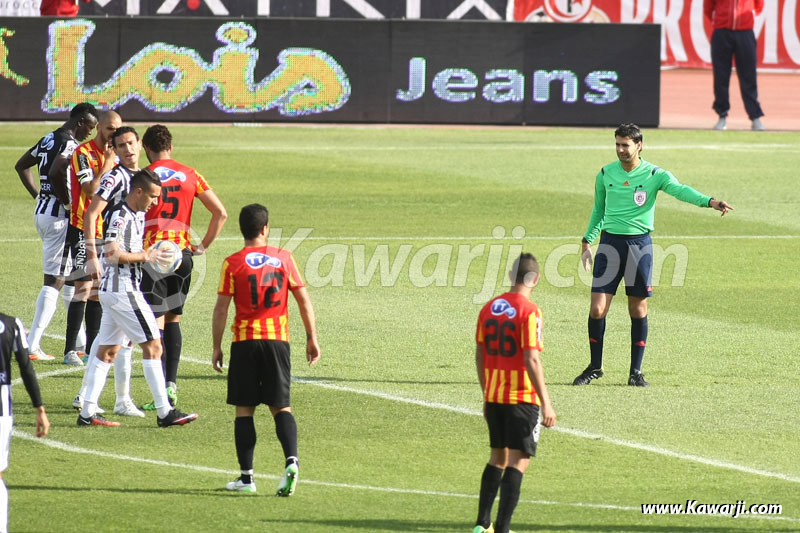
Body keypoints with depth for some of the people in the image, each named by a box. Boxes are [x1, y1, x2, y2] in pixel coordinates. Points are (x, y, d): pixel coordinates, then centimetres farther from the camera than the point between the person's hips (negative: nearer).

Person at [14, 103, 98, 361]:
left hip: (42, 211, 10)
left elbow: (21, 165, 24)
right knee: (54, 280, -6)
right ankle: (32, 345, -8)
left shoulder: (48, 139, 13)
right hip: (59, 216, -10)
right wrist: (67, 203, -21)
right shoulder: (69, 144, -16)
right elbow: (55, 173, -34)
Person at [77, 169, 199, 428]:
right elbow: (112, 253, -25)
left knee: (107, 350, 10)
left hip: (113, 290, 10)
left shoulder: (137, 215, 15)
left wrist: (151, 255, 7)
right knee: (152, 345, -8)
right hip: (122, 289, -10)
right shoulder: (120, 216, -16)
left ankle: (87, 412, 10)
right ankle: (164, 412, -7)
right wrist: (145, 256, -16)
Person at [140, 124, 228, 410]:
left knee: (156, 322, -5)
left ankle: (163, 391, -12)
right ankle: (172, 384, 13)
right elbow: (220, 212, 4)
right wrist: (203, 245, 11)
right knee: (173, 319, 17)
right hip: (182, 253, 4)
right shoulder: (190, 175, 7)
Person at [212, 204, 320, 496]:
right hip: (277, 340, 1)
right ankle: (291, 460, -18)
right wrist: (312, 338, 10)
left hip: (245, 342, -1)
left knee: (244, 409, 7)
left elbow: (221, 309, -4)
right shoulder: (283, 258, 2)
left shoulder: (233, 263, -4)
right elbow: (304, 299, 3)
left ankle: (246, 476, 7)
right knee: (281, 406, 5)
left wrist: (216, 347, 4)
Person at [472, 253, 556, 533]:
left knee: (498, 457, 19)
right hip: (523, 398, -7)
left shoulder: (488, 308, 6)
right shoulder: (529, 312, -14)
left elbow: (480, 356, 11)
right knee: (518, 462, -3)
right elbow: (531, 360, -18)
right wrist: (546, 404, -15)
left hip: (493, 396, 7)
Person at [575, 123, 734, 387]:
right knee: (597, 308, -5)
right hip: (609, 242, 2)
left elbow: (679, 190, -21)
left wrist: (708, 201, -38)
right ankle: (595, 367, 10)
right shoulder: (605, 174, 5)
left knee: (638, 310, 3)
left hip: (640, 244, -2)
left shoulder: (655, 175, -4)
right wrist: (587, 241, 17)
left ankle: (636, 371, 12)